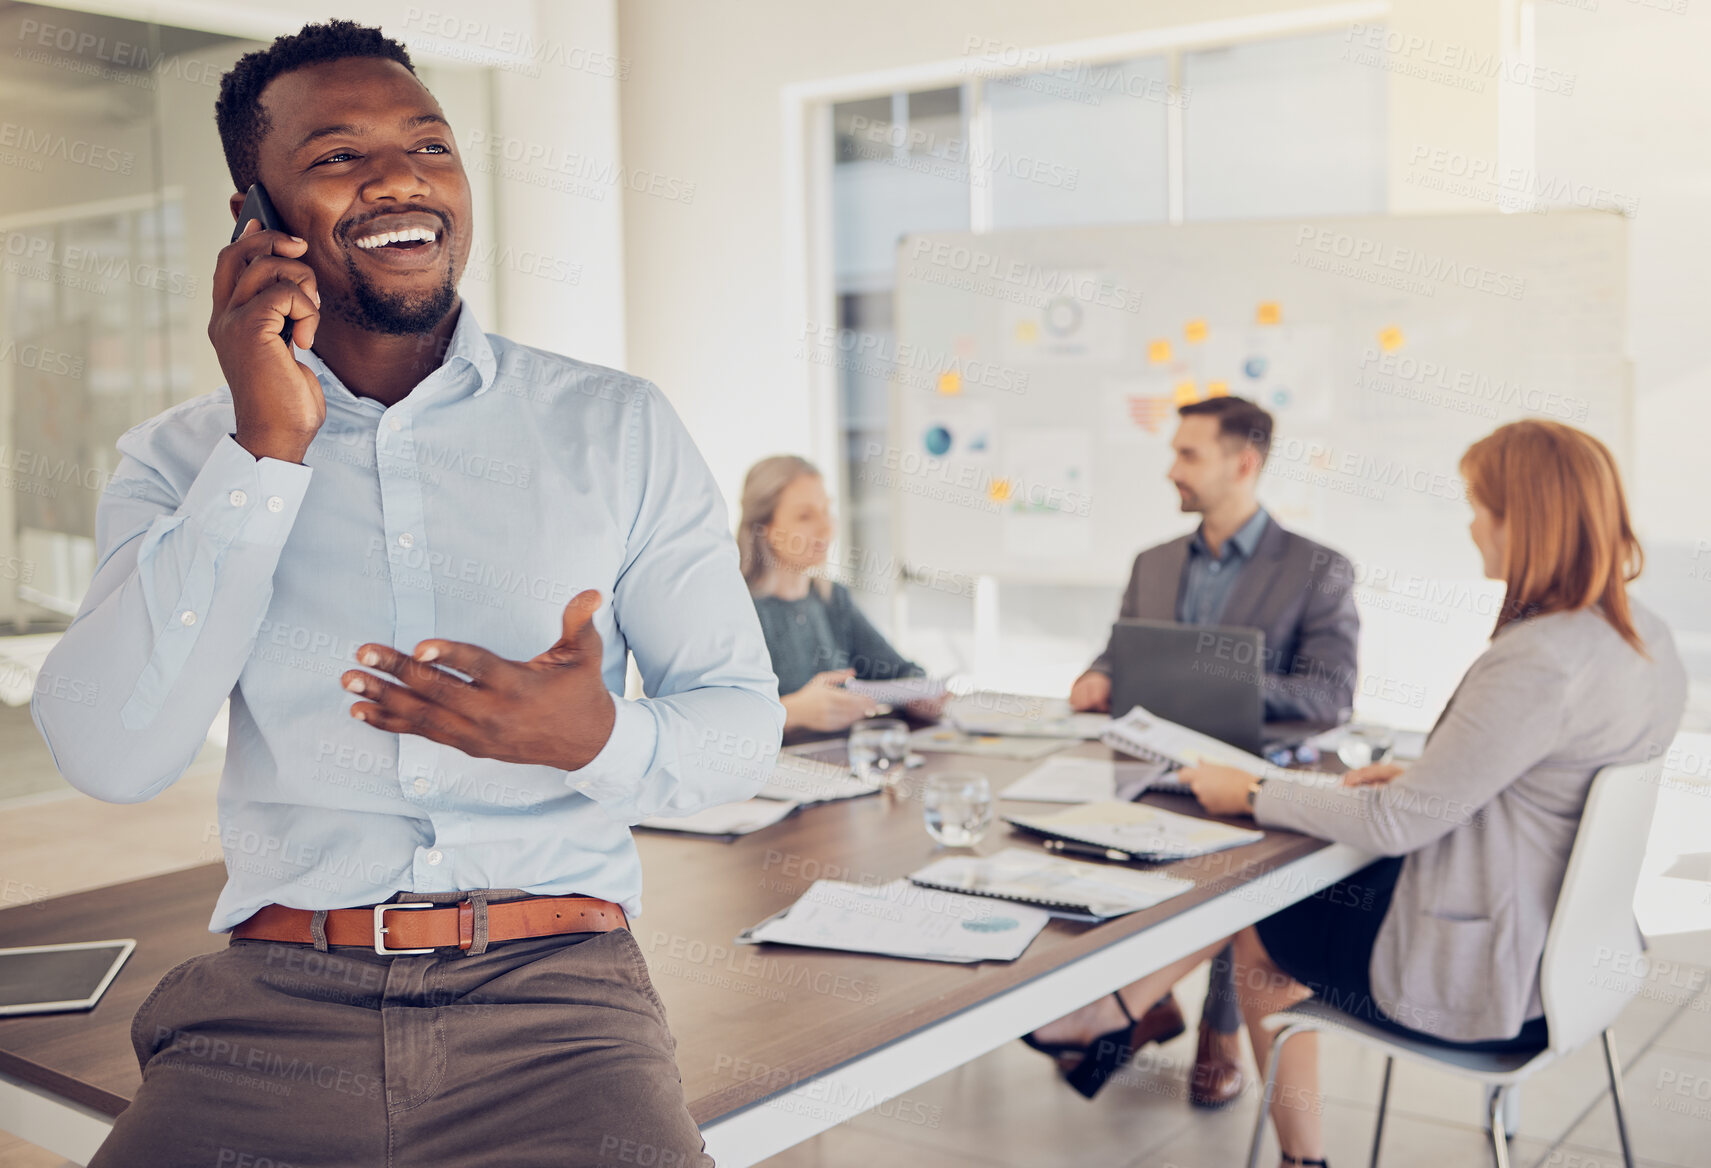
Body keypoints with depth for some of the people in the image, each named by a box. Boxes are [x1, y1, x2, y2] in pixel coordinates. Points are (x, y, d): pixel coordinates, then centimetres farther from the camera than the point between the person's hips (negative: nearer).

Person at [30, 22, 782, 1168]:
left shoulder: (619, 428, 6)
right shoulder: (181, 459, 8)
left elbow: (744, 718, 6)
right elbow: (112, 757, -7)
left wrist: (601, 739, -16)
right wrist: (268, 448, -10)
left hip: (553, 994, 0)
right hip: (273, 1002, 1)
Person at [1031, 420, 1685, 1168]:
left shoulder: (1538, 663, -28)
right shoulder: (1641, 636, 1)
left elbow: (1396, 824, -22)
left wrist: (1252, 797, -10)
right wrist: (1425, 775, 10)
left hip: (1477, 980, -9)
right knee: (1291, 883, 19)